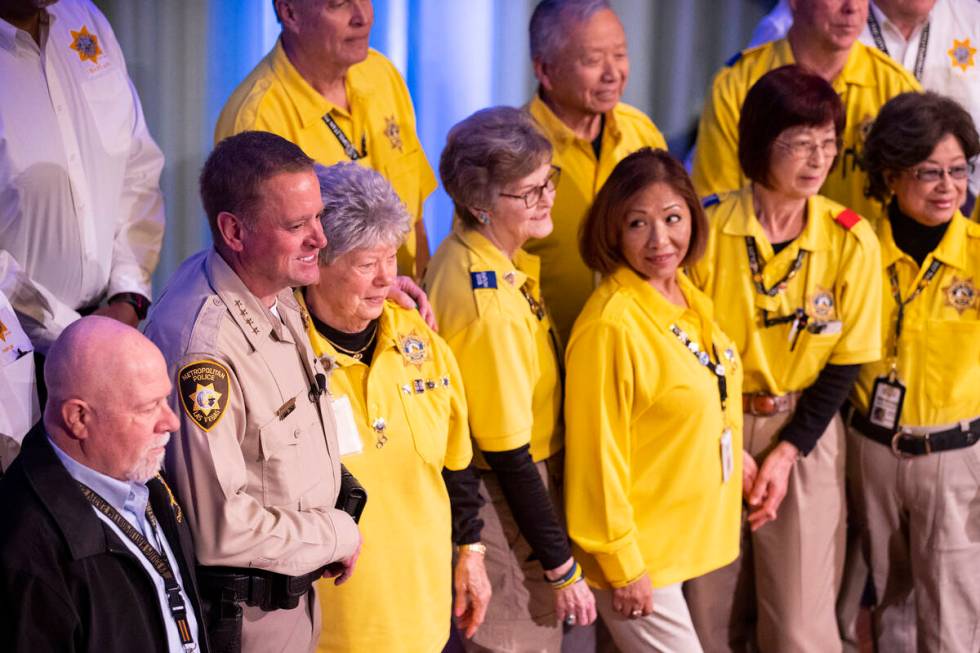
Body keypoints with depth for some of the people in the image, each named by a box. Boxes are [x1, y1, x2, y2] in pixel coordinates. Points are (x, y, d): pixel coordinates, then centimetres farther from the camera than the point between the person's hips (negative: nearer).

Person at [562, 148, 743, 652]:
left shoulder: (688, 298, 2)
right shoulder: (611, 325, -23)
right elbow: (598, 454, -20)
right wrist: (622, 566, -16)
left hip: (689, 533, 8)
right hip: (637, 552, -8)